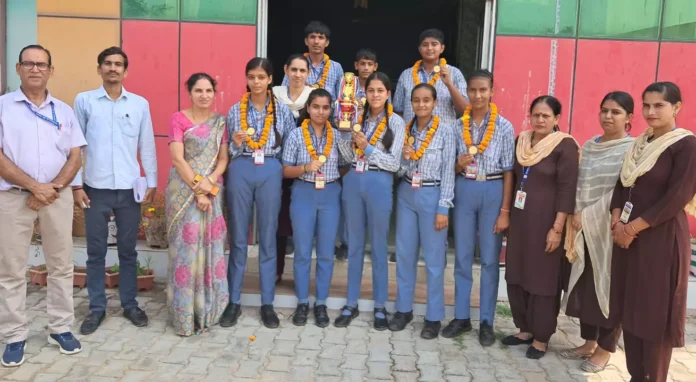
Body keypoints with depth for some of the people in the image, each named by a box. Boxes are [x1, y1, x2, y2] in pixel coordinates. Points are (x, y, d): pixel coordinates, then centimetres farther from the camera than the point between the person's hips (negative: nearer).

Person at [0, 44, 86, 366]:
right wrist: (34, 186, -15)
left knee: (61, 266, 8)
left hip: (58, 196, 3)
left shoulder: (64, 110, 9)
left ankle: (60, 328, 21)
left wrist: (53, 188, -10)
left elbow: (75, 157, 5)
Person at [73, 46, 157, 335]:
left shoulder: (140, 104, 5)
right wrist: (76, 184, -3)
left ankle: (130, 304, 22)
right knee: (96, 252, 7)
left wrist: (152, 182, 4)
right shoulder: (84, 101, 2)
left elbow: (147, 146, 7)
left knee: (128, 250, 10)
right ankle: (97, 308, 19)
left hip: (129, 188, 1)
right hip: (96, 188, -1)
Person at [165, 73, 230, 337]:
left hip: (213, 192, 3)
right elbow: (177, 159, -9)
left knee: (210, 247, 4)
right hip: (184, 191, -3)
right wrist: (197, 189, -14)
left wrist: (209, 183, -11)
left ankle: (207, 308, 15)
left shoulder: (220, 122, 10)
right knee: (186, 246, -3)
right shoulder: (178, 119, -1)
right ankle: (185, 313, 7)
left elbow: (223, 159, 5)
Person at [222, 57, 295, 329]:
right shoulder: (235, 111, 6)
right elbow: (230, 150, 8)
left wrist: (280, 168, -3)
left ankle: (267, 304, 15)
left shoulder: (282, 110, 4)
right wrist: (237, 143, -11)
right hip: (240, 172, 1)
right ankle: (234, 302, 16)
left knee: (268, 238, 5)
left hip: (270, 173, 0)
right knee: (238, 238, 6)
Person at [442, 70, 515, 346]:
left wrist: (505, 211, -8)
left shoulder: (504, 127, -4)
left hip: (493, 191, -3)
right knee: (462, 257, 9)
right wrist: (458, 164, -12)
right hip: (464, 190, 3)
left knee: (490, 259, 5)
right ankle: (461, 317, 21)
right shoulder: (459, 125, 4)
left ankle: (486, 322, 16)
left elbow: (508, 171, -5)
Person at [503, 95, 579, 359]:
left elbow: (567, 190, -14)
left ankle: (541, 338, 17)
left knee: (542, 279, 4)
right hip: (520, 218, 6)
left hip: (545, 222, -6)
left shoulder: (564, 146, -10)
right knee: (516, 276, 11)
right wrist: (506, 215, 12)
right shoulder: (522, 141, 8)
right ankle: (525, 329, 26)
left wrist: (557, 228, -18)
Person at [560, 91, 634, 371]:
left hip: (612, 230, -6)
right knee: (584, 285, 10)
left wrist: (588, 215, -15)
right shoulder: (589, 146, 12)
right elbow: (579, 185, 11)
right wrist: (577, 217, -3)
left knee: (609, 287, 3)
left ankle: (604, 349, 16)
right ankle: (589, 342, 25)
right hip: (585, 230, 6)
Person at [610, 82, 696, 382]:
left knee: (655, 312, 1)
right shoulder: (640, 143, 12)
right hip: (628, 235, 7)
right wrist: (617, 221, -6)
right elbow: (622, 185, 10)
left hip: (662, 239, -7)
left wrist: (634, 227, -14)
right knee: (630, 308, 11)